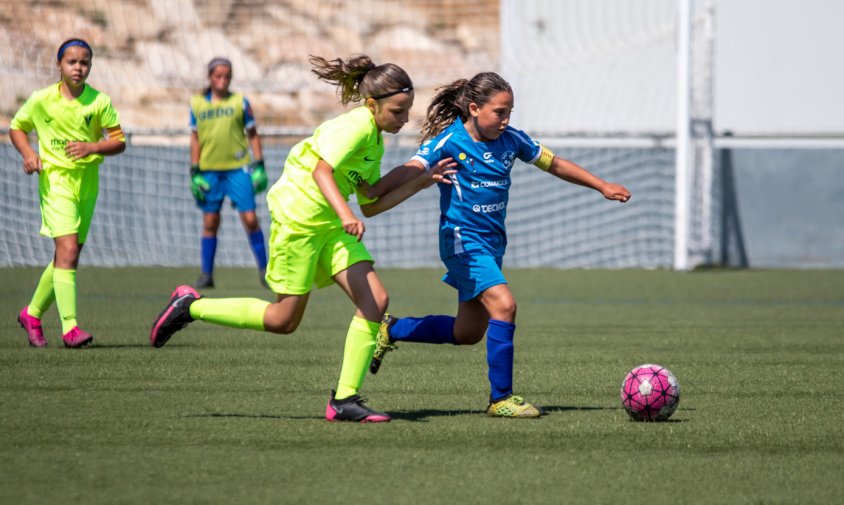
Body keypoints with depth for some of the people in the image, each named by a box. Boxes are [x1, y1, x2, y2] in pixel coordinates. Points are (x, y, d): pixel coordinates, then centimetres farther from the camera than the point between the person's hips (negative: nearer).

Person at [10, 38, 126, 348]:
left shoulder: (100, 102, -1)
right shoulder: (41, 100, -3)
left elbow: (119, 142, -1)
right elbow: (16, 128, 11)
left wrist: (93, 147, -20)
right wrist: (28, 153, -8)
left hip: (88, 182, 4)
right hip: (55, 180, -4)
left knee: (69, 256, 12)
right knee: (67, 250, -19)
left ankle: (32, 313, 32)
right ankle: (70, 327, -23)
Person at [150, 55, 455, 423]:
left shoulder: (375, 142, 14)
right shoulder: (355, 126, -15)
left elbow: (370, 206, 14)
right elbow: (322, 170, -29)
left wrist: (421, 181, 11)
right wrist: (344, 213, -42)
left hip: (328, 226, 9)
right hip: (296, 216, -9)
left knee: (375, 301, -7)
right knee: (284, 320, -3)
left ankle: (344, 399, -4)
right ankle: (190, 307, 14)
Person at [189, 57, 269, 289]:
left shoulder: (239, 102, 3)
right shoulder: (197, 104, 7)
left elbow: (253, 134, 7)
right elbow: (195, 138, 11)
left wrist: (259, 166, 0)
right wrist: (195, 172, 5)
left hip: (238, 168, -1)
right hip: (209, 170, 1)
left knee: (250, 218, -7)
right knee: (210, 222, 3)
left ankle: (264, 269, 2)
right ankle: (207, 274, 12)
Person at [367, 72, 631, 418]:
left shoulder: (510, 140, 4)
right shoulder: (448, 141, -14)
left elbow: (554, 164, 16)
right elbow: (410, 170, -27)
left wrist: (602, 186, 17)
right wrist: (369, 192, -44)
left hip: (492, 242, 8)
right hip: (462, 239, -8)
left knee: (468, 333, 13)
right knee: (503, 305, -23)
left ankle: (391, 330, 34)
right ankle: (500, 399, -13)